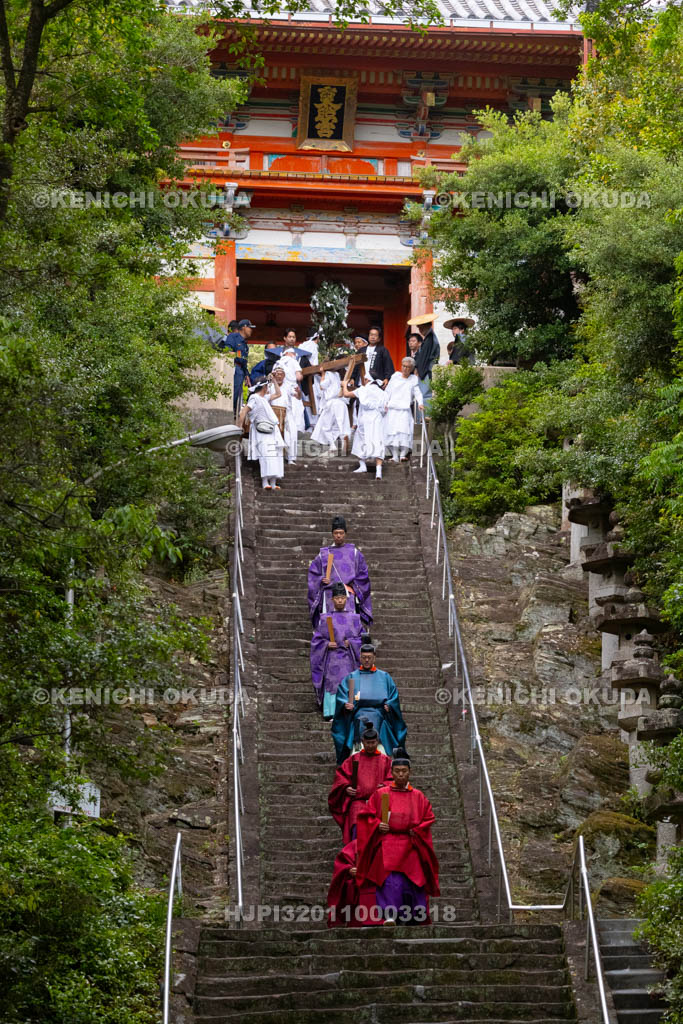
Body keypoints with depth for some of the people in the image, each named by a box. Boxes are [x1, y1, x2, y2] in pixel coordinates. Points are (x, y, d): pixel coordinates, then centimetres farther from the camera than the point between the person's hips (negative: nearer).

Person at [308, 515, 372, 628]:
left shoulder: (354, 553, 11)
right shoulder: (323, 554, 14)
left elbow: (363, 573, 9)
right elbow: (313, 573, 13)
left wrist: (352, 585, -3)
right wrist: (322, 580, -6)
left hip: (348, 595, -1)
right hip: (329, 596, 1)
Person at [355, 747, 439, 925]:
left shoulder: (418, 797, 11)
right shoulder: (380, 794, 8)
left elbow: (428, 818, 11)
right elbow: (367, 815, 9)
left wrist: (416, 830, -3)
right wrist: (377, 825, -8)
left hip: (411, 846, 2)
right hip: (387, 845, -2)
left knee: (411, 882, -2)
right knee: (390, 879, -20)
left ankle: (413, 919, 10)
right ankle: (390, 916, -28)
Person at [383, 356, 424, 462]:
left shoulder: (414, 379, 11)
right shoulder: (395, 376, 13)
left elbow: (417, 393, 3)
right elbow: (387, 391, 13)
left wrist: (420, 403, -15)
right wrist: (385, 403, 1)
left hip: (405, 410, -1)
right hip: (392, 409, 1)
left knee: (404, 431, -17)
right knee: (392, 431, -11)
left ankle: (403, 454, -16)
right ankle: (395, 455, -10)